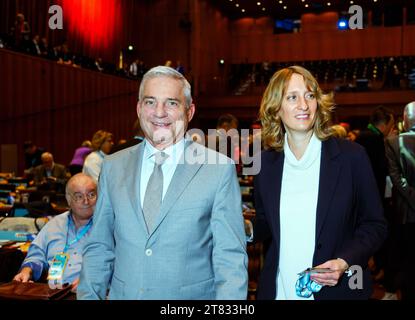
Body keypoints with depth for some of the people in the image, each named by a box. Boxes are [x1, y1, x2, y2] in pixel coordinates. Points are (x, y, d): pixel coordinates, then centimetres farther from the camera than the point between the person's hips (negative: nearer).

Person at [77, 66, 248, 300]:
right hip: (122, 294, 3)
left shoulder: (220, 169, -11)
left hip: (190, 295, -2)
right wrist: (89, 296, -5)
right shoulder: (113, 167, 0)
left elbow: (231, 259, -10)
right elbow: (99, 247, 4)